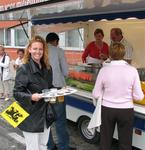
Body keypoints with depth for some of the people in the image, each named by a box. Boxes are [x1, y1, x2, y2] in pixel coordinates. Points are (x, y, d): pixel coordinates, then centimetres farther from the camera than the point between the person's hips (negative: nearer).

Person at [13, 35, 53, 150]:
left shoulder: (47, 68, 6)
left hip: (45, 115, 6)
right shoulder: (24, 69, -13)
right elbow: (17, 93, -15)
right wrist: (31, 97, -31)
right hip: (31, 117, -6)